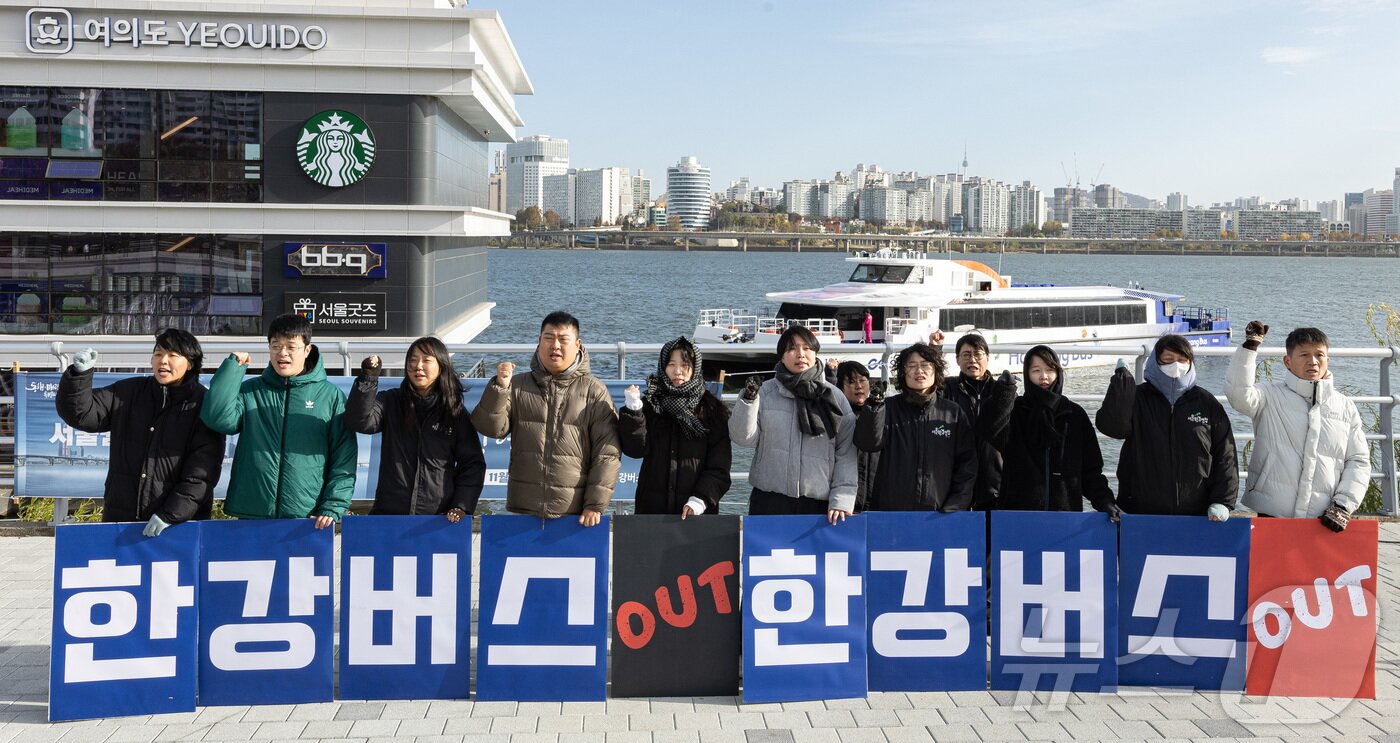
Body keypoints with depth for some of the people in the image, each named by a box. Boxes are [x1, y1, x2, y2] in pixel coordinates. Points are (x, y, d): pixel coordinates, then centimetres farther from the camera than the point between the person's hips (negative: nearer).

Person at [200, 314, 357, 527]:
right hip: (252, 516, 2)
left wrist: (333, 508, -8)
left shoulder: (331, 396, 5)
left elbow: (344, 459, 2)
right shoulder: (250, 391, 11)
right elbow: (218, 418, -8)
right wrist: (233, 365, -3)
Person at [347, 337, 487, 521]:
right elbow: (360, 421, -12)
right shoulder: (391, 402, 7)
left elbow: (473, 463, 6)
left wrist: (461, 506, -5)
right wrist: (368, 379, -22)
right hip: (389, 512, 0)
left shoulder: (455, 412, 6)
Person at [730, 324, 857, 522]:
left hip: (818, 505, 0)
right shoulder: (765, 392, 5)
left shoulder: (834, 397, 5)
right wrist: (748, 401, -15)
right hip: (768, 501, 0)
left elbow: (846, 454, 1)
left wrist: (841, 500, -8)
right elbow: (744, 438, 0)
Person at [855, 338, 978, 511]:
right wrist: (876, 404, -23)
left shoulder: (953, 413, 9)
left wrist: (954, 508, -3)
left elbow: (967, 464, 7)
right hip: (891, 510, -1)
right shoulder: (889, 409, 5)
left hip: (938, 513, 1)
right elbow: (867, 443, -11)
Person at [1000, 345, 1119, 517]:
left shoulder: (1075, 414, 11)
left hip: (1066, 508, 2)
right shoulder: (1015, 411, 6)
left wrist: (1104, 500, -5)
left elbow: (1091, 466, 9)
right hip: (1019, 508, -1)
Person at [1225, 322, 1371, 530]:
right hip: (1273, 513, -2)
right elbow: (1238, 394, -19)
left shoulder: (1345, 407, 12)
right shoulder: (1272, 396, 2)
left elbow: (1359, 461, 11)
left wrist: (1343, 505, -1)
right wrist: (1250, 346, -20)